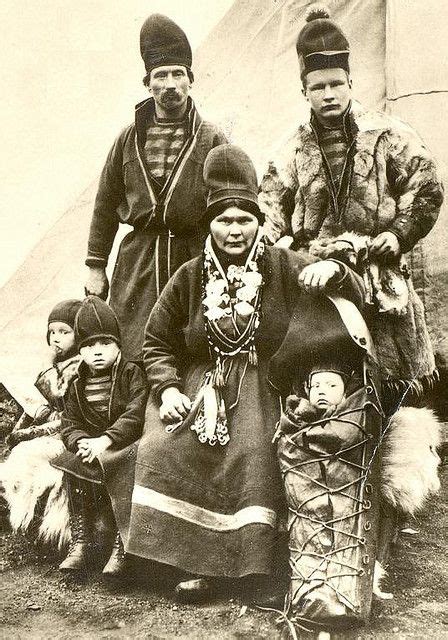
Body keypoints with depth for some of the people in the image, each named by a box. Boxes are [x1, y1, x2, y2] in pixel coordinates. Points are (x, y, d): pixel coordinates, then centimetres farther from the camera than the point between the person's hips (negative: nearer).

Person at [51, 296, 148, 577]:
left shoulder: (132, 373, -1)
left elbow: (135, 416, -14)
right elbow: (70, 424, 9)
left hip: (126, 445, -4)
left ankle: (120, 545, -26)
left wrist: (105, 440, -25)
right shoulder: (79, 384, 13)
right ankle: (80, 543, -17)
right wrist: (81, 442, -14)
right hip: (90, 448, 5)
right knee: (73, 465, -24)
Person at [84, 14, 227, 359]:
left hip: (195, 262, -2)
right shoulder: (129, 139, 11)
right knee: (131, 360, 0)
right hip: (137, 260, 2)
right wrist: (96, 266, 11)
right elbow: (106, 204, 14)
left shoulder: (212, 140, 3)